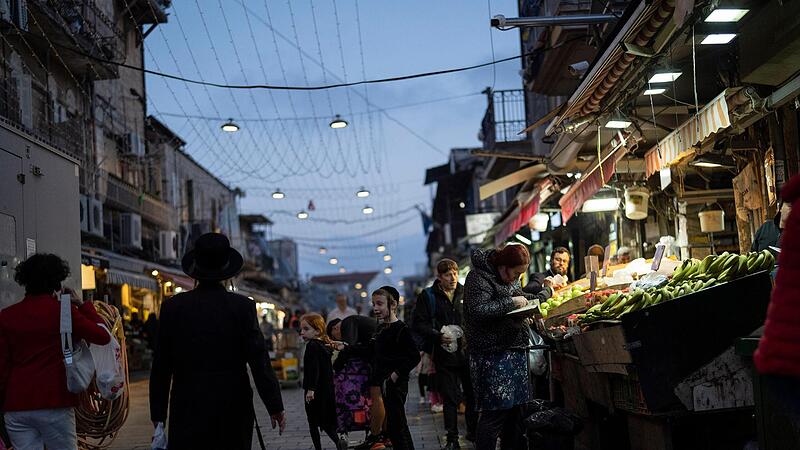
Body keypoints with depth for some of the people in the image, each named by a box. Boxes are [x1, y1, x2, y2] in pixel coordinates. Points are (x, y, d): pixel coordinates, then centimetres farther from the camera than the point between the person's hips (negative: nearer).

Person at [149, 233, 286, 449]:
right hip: (234, 412, 0)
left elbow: (160, 366, 2)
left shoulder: (173, 307, -1)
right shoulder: (242, 307, -5)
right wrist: (275, 407, -2)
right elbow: (259, 360, -8)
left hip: (187, 411, 1)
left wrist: (158, 414, 10)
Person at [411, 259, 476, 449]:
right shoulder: (428, 296, 1)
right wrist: (438, 336, -14)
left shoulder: (466, 293, 8)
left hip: (468, 352, 2)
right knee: (450, 398, 3)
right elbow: (418, 324, -2)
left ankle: (473, 432, 23)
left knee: (473, 394, 6)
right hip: (444, 355, -2)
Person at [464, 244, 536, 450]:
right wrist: (511, 302, -19)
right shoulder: (479, 277, -11)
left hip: (516, 351, 9)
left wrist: (526, 303, 8)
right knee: (495, 412, -9)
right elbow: (478, 311, -24)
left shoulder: (511, 278, 15)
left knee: (515, 410, 11)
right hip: (494, 354, -9)